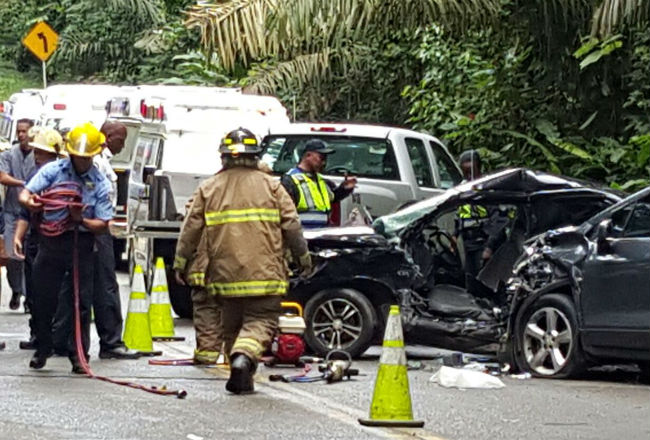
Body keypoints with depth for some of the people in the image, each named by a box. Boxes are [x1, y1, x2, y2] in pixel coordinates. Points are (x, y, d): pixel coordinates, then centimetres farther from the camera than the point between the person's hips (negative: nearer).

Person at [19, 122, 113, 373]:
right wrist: (29, 202, -30)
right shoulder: (53, 171, 2)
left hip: (81, 243, -1)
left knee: (81, 301, 0)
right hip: (50, 240, 1)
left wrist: (81, 220, -21)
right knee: (43, 299, 4)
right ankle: (42, 350, 20)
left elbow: (102, 225, -1)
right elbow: (24, 194, -7)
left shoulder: (100, 184, 1)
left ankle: (79, 355, 7)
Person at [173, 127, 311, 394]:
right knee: (261, 322, -2)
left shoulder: (208, 189, 6)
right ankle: (243, 358, -28)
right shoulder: (270, 185, 2)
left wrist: (180, 262, 15)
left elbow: (191, 229, 6)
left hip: (225, 272, 2)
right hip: (264, 272, -2)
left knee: (231, 326, 15)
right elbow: (291, 225, 2)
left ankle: (241, 379, 14)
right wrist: (303, 257, 13)